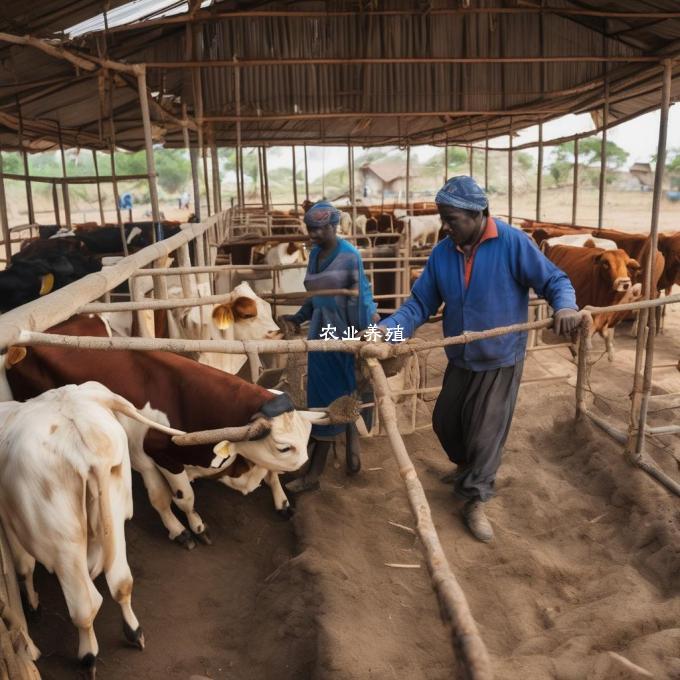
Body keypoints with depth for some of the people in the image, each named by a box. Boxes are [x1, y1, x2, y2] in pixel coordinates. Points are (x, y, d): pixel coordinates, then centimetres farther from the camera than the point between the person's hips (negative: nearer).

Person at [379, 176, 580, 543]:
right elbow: (420, 302, -7)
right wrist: (388, 328, -24)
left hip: (500, 361, -5)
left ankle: (475, 500, 22)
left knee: (486, 434, 2)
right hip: (460, 360, 5)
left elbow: (554, 280, -14)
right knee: (445, 422, 19)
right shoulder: (442, 253, -6)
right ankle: (468, 467, 49)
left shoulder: (513, 243, -19)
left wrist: (565, 306, -36)